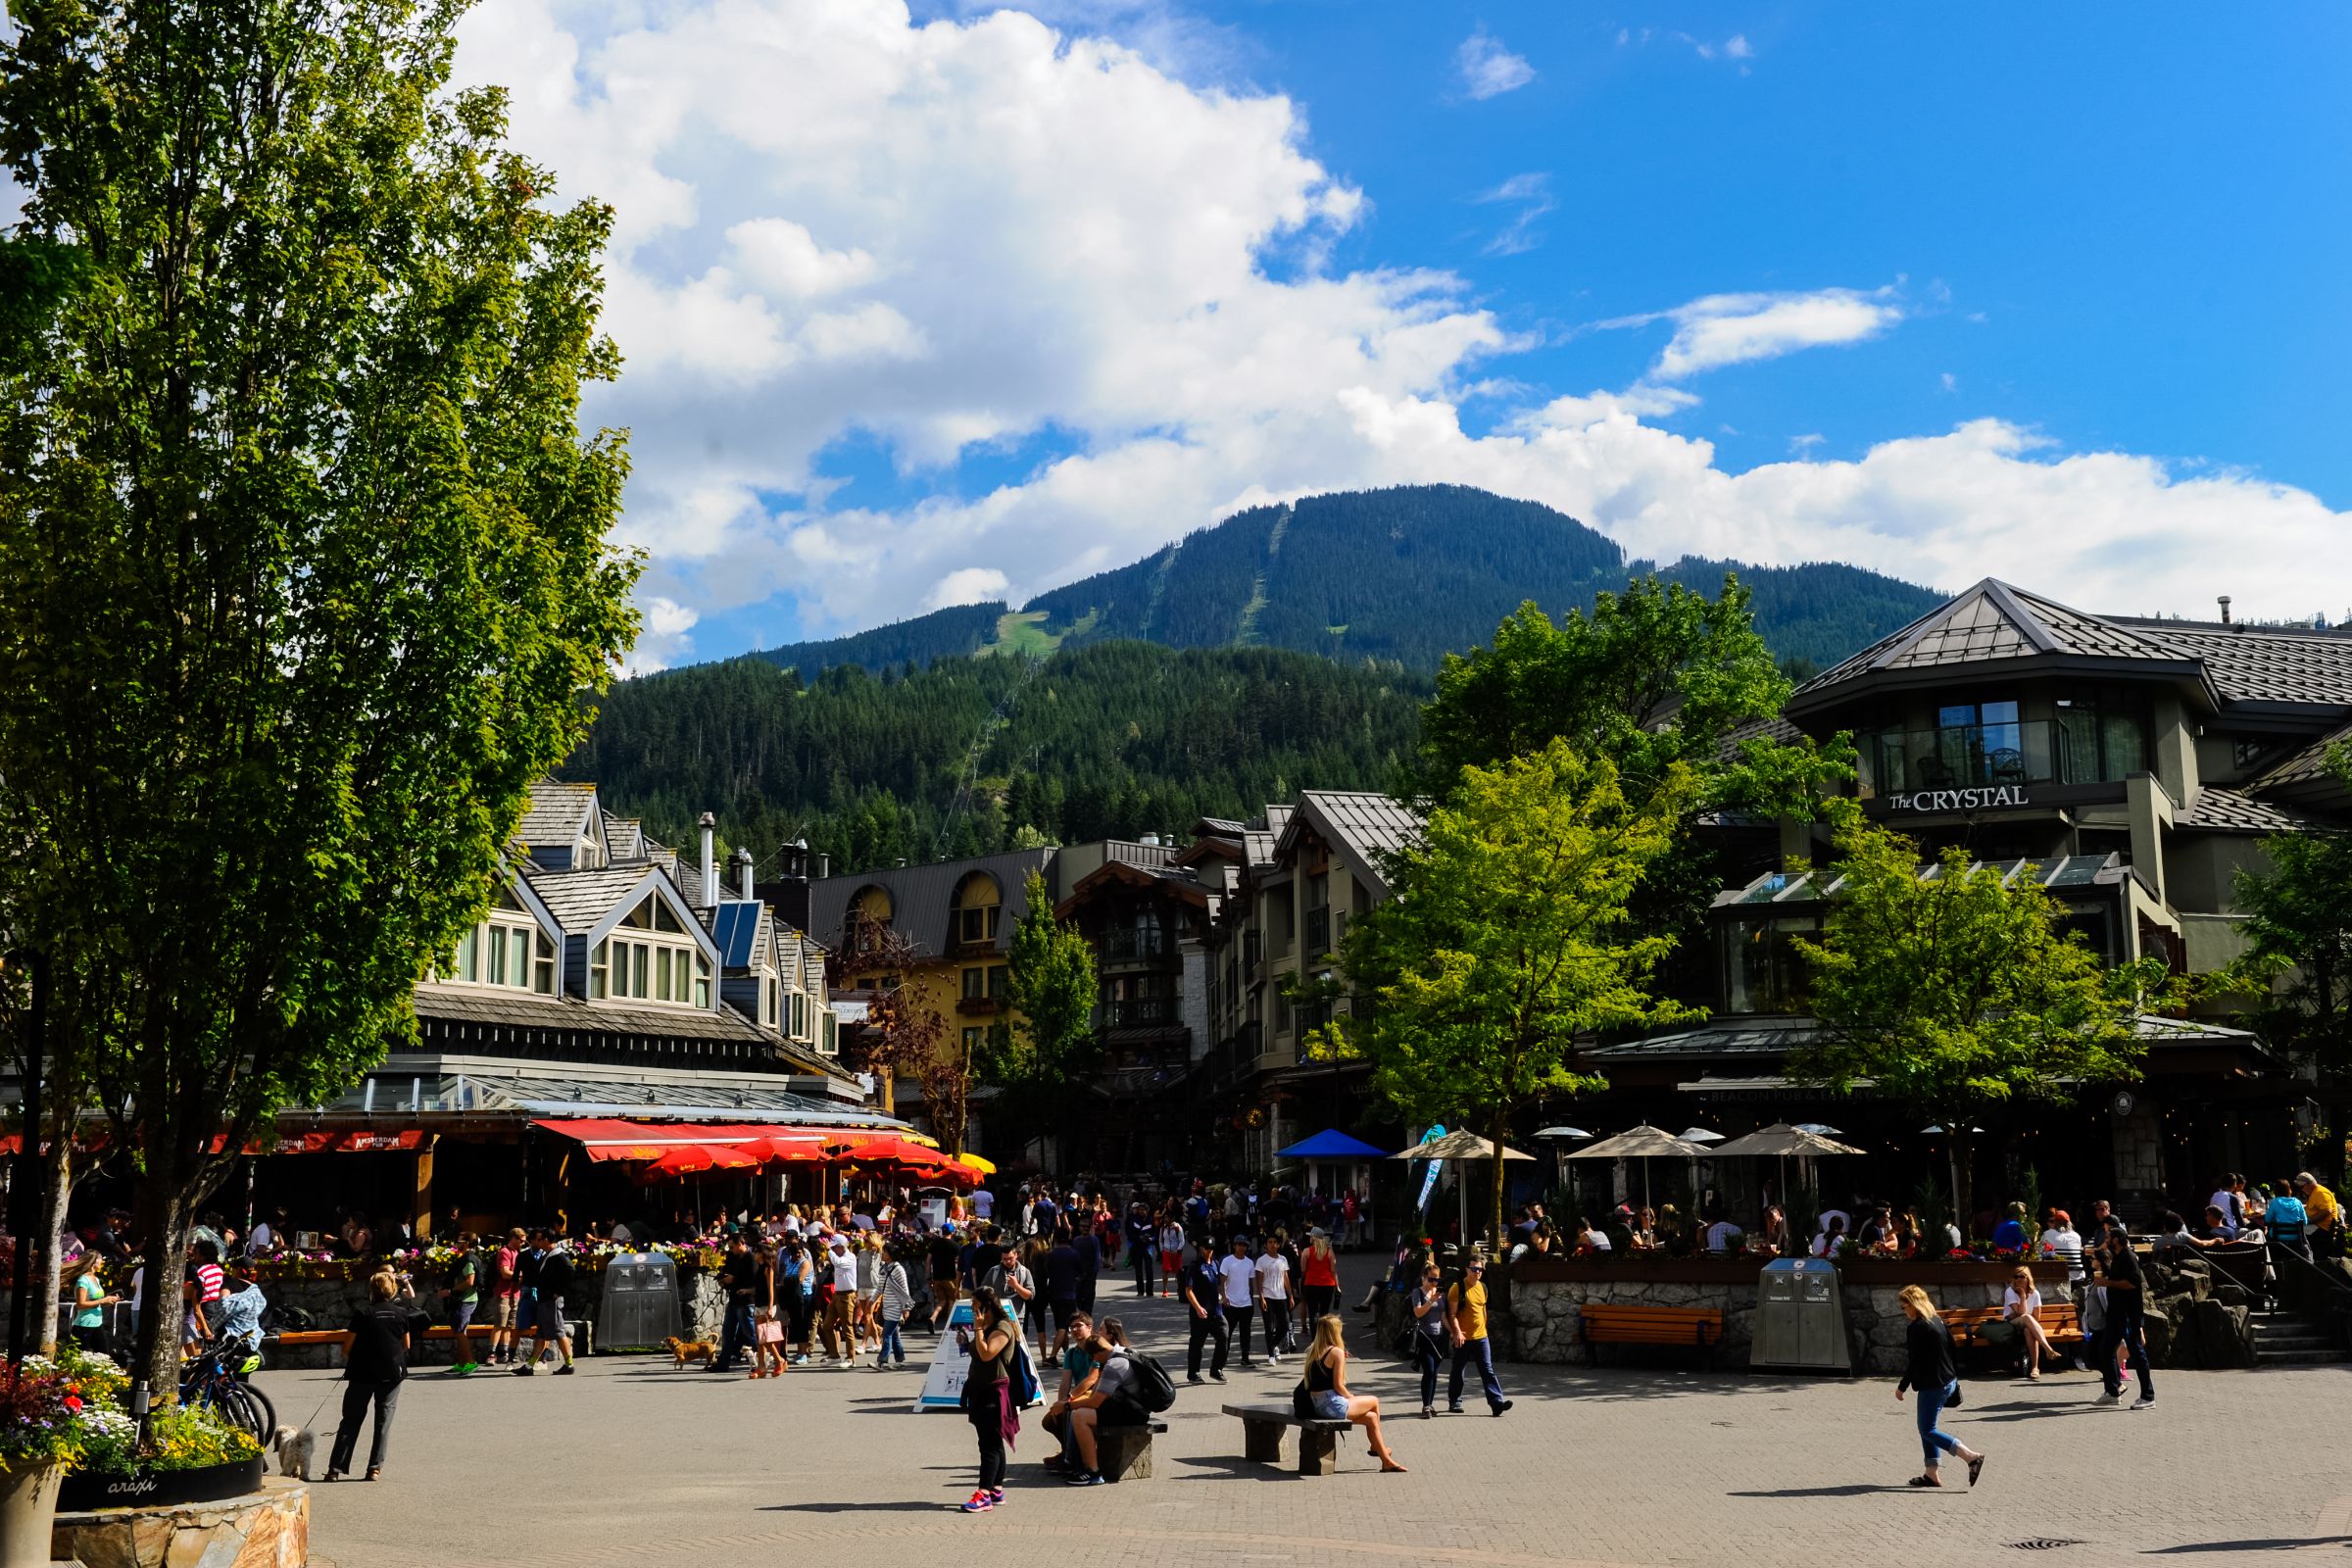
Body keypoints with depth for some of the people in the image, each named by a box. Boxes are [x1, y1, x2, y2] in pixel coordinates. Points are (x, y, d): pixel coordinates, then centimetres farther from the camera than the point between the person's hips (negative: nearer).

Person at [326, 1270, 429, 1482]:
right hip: (392, 1373, 1)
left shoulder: (363, 1314, -5)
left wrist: (348, 1361, 16)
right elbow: (406, 1346, 9)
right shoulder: (402, 1313, 1)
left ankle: (335, 1468, 6)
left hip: (363, 1373, -1)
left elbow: (348, 1349, -4)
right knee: (384, 1420, 8)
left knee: (351, 1420, 7)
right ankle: (375, 1467, 3)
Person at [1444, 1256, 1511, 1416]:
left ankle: (1496, 1402, -8)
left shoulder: (1482, 1287, 10)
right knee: (1458, 1372, 7)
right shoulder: (1458, 1288, -9)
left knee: (1488, 1370, -2)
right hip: (1463, 1338, -5)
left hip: (1481, 1337, 5)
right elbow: (1452, 1314, -13)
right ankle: (1454, 1402, 18)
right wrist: (1457, 1332, -23)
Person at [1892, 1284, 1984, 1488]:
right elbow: (1952, 1351, 15)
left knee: (1928, 1430, -2)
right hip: (1949, 1382, 10)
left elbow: (1914, 1363, -19)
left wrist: (1902, 1387, -9)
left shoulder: (1916, 1328, -17)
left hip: (1933, 1385, -9)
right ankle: (1932, 1473, 15)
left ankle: (1971, 1456, -10)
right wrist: (1955, 1379, 23)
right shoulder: (1938, 1322, 10)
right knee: (1927, 1427, 15)